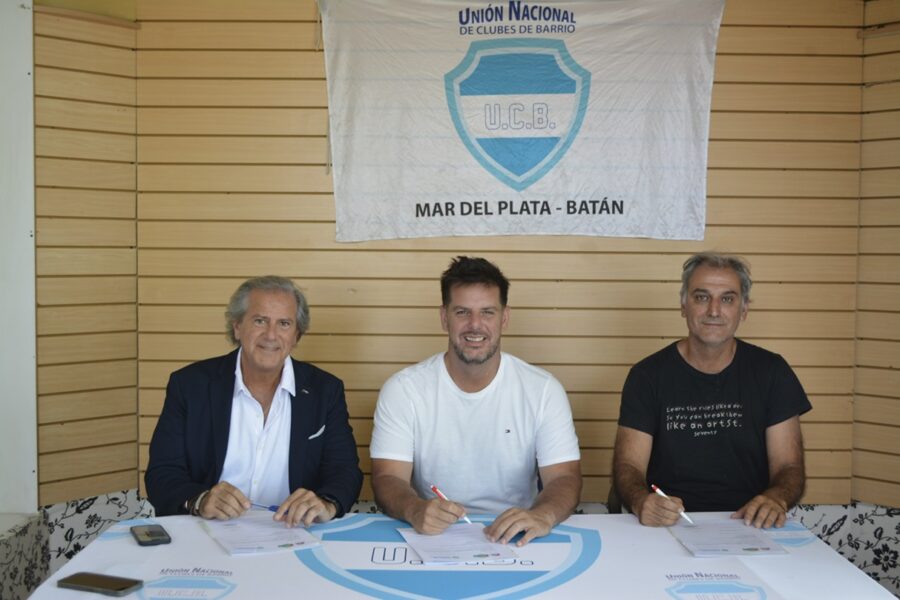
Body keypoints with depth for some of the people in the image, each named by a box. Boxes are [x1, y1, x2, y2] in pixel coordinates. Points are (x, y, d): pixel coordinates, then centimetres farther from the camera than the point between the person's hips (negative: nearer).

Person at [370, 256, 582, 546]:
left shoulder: (544, 389, 0)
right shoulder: (402, 389, 0)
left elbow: (564, 477, -5)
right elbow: (387, 478, -5)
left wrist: (543, 514, -28)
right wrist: (414, 510, -29)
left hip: (513, 539, 0)